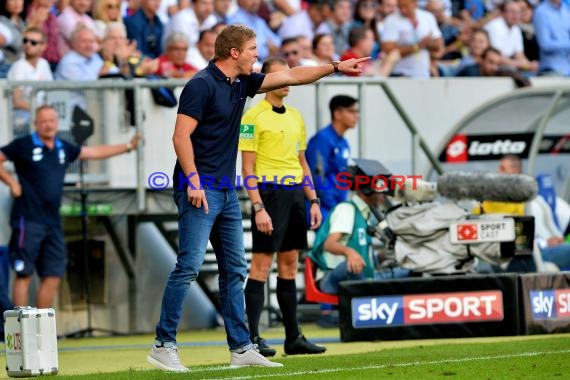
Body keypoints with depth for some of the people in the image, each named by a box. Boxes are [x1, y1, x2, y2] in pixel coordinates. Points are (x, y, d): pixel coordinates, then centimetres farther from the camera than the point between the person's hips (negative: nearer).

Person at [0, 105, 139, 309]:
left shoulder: (63, 149, 15)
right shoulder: (24, 145, -2)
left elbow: (95, 152, 24)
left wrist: (127, 147, 26)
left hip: (53, 223, 7)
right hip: (28, 221, -7)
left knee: (53, 277, 6)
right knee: (24, 275, -6)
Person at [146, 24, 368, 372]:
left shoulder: (242, 83, 12)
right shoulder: (202, 85, -12)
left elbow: (289, 76, 22)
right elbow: (181, 136, -16)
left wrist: (336, 67, 23)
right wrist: (194, 182, -21)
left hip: (228, 192, 9)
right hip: (201, 190, -9)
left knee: (235, 270, 9)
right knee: (189, 265, -13)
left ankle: (241, 349, 12)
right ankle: (164, 346, -10)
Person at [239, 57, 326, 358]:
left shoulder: (295, 117, 15)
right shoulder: (254, 117, -7)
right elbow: (248, 168, -11)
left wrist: (313, 201, 12)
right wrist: (258, 207, -17)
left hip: (295, 193, 7)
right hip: (270, 193, -7)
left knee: (289, 266, 10)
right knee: (261, 265, -7)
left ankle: (293, 337, 13)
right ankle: (252, 338, -5)